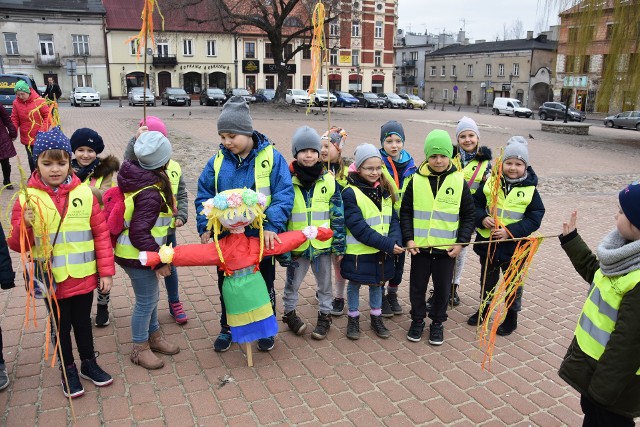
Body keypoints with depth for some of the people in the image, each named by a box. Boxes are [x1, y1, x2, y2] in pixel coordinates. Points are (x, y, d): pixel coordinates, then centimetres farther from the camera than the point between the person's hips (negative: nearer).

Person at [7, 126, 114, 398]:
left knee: (83, 322, 19)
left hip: (84, 277, 1)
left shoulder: (84, 193, -6)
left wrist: (106, 271, -2)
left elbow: (101, 234, -1)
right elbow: (17, 245, -4)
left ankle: (89, 363, 40)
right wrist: (24, 225, -26)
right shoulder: (27, 198, -8)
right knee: (62, 327, 16)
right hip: (51, 280, -1)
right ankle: (68, 371, 37)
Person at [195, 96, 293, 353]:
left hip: (260, 237, -2)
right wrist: (205, 226, -11)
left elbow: (284, 195, -16)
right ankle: (226, 328, 41)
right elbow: (204, 196, 2)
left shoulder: (271, 158, -13)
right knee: (226, 285, 18)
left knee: (264, 285, 15)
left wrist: (272, 226, -27)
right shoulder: (217, 161, -3)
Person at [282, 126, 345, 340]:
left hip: (322, 245, 1)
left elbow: (338, 215, 0)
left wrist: (339, 245, 0)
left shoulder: (329, 180, -4)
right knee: (292, 283, 15)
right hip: (296, 245, -1)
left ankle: (325, 315, 35)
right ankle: (290, 313, 38)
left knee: (324, 283, 16)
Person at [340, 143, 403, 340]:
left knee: (377, 284, 19)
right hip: (358, 252, -5)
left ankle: (377, 318, 36)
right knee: (355, 285, 12)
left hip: (383, 252, 5)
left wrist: (395, 240, -17)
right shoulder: (350, 193, -17)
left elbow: (393, 219, 3)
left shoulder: (385, 191, 4)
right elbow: (359, 228, -22)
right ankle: (353, 319, 31)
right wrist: (387, 244, -24)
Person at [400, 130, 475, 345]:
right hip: (420, 246, 0)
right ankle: (417, 320, 32)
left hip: (447, 248, 0)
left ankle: (437, 322, 31)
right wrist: (408, 238, -8)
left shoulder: (459, 181, -4)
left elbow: (468, 216, 1)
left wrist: (461, 242, -6)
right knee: (417, 285, 12)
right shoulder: (417, 180, -4)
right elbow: (405, 212, 1)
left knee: (443, 287, 12)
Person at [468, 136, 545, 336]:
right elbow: (476, 204, 1)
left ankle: (512, 316, 34)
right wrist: (482, 218, -19)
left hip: (514, 246, -2)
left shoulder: (530, 190, -9)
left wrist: (510, 231, -22)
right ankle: (484, 308, 42)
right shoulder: (490, 183, -5)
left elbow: (534, 219, -11)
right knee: (487, 280, 21)